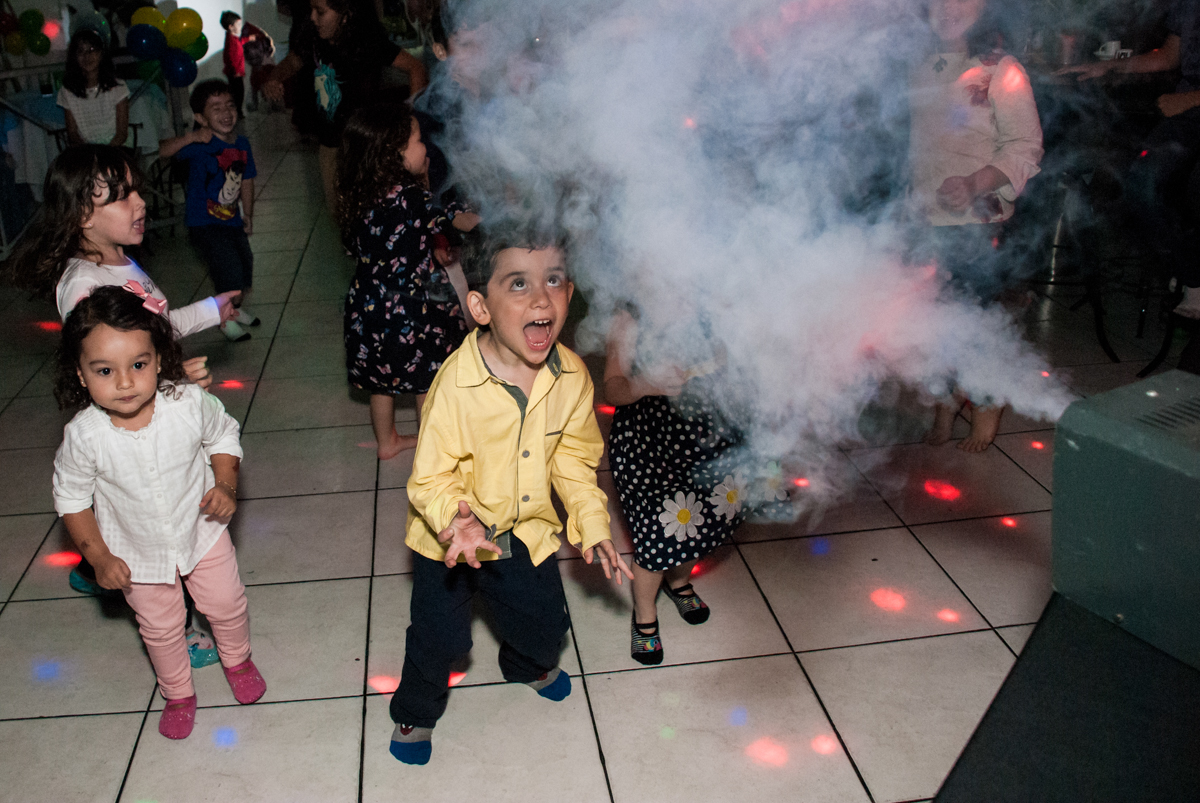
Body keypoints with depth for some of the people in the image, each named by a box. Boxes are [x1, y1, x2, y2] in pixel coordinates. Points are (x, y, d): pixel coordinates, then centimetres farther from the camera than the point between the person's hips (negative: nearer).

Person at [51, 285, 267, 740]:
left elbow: (223, 435, -5)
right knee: (160, 629, 20)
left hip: (201, 532, 1)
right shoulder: (84, 436, -29)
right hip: (137, 554, -1)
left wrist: (226, 485, -18)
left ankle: (237, 660, 54)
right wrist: (99, 558, -14)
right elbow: (71, 497, -12)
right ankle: (178, 693, 49)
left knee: (227, 605, 21)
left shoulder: (189, 403, -27)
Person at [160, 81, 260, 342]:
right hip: (204, 223, -7)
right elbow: (163, 151, -30)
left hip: (232, 220, 7)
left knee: (246, 268, 16)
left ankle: (236, 308, 46)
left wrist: (248, 215, 17)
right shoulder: (200, 145, -18)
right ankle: (226, 320, 15)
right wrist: (188, 138, -45)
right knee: (230, 272, -12)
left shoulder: (242, 144, 1)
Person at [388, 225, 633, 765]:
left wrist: (592, 525, -3)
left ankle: (527, 665, 58)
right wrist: (457, 520, -42)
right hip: (448, 536, -4)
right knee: (440, 635, 7)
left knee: (545, 623, 21)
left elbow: (573, 459, 0)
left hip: (526, 527, 4)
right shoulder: (455, 383, -32)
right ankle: (415, 712, 40)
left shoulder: (572, 377, -17)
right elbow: (430, 478, -24)